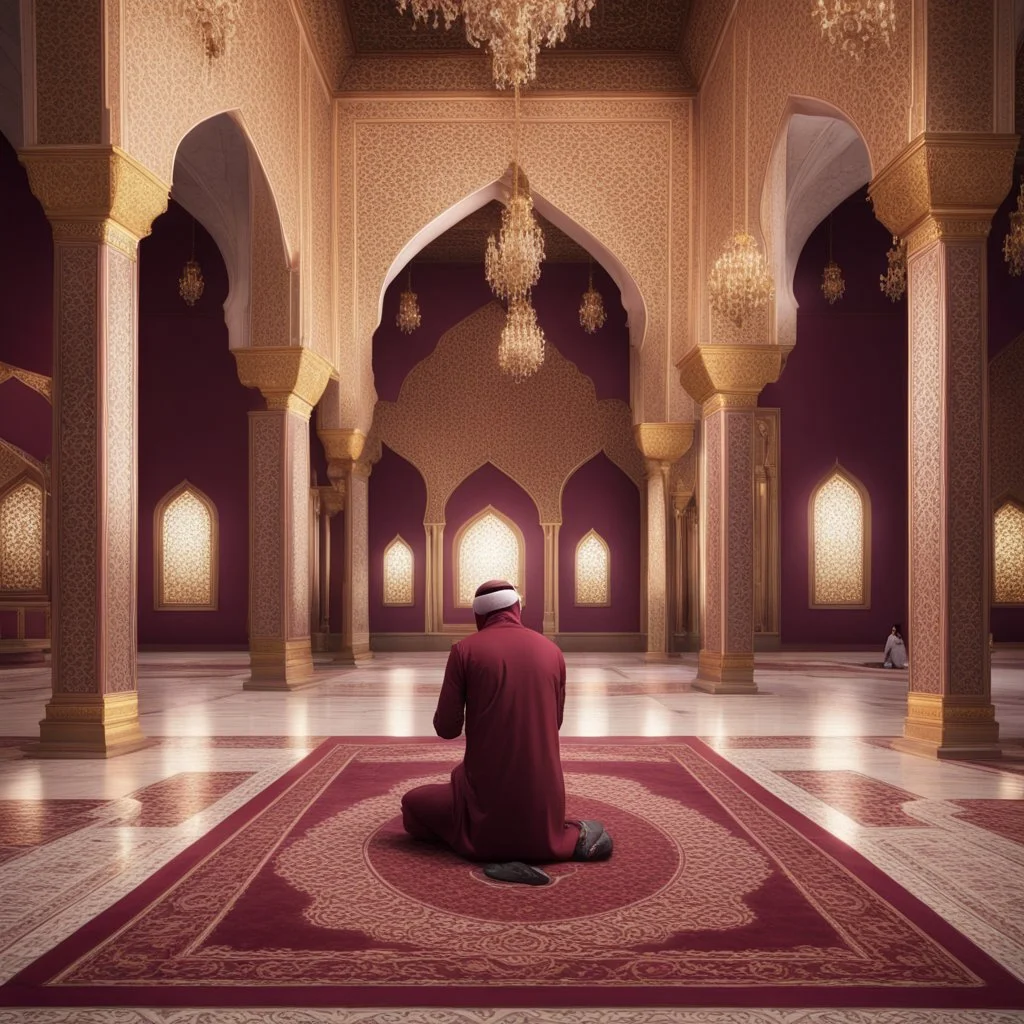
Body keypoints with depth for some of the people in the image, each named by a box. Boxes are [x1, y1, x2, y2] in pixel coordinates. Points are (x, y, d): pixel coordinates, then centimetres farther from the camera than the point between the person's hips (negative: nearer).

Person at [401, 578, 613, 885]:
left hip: (487, 796, -4)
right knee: (534, 824, 38)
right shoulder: (552, 651, 6)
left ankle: (482, 844, -3)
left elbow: (447, 729, -3)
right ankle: (575, 838, 6)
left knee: (413, 806, 19)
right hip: (544, 796, 5)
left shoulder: (465, 650, -5)